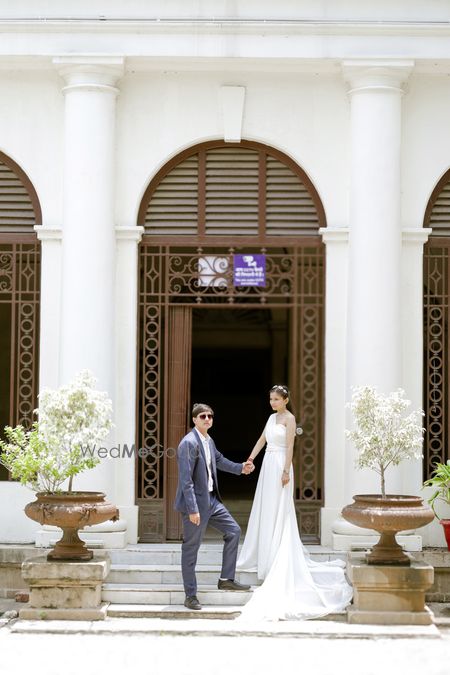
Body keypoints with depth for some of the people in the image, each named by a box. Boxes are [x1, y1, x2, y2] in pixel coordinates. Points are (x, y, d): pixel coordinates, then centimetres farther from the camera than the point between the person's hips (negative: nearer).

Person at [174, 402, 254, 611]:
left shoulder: (208, 441, 8)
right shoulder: (189, 443, -20)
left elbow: (218, 460, 32)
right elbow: (186, 480, -23)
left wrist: (240, 468, 26)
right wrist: (192, 509, -25)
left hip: (211, 500, 9)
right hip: (195, 502, -9)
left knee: (233, 531, 13)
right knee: (191, 548, 0)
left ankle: (226, 579, 21)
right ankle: (190, 596, 8)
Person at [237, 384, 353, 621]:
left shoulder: (289, 418, -9)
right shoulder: (272, 417, 15)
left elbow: (290, 446, -14)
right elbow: (262, 440, 15)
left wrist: (286, 471, -20)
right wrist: (250, 459, 4)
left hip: (279, 467, -9)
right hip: (268, 465, 9)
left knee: (278, 513, -6)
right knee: (264, 511, 12)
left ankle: (278, 562, -3)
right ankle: (263, 556, 20)